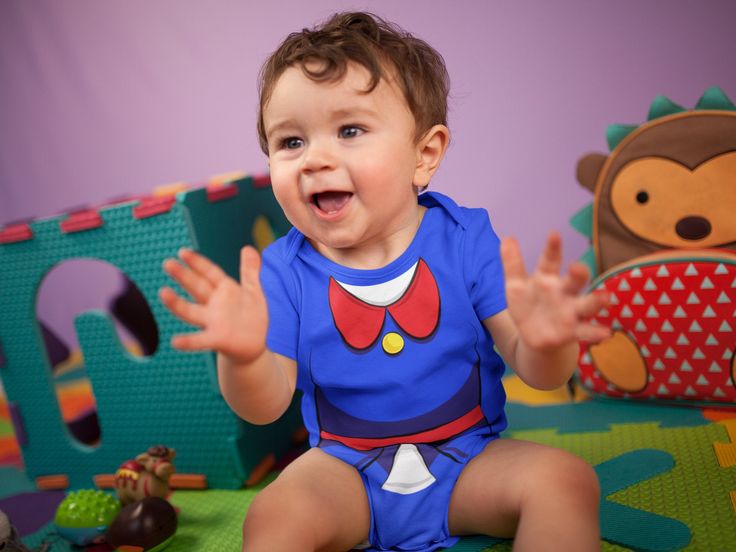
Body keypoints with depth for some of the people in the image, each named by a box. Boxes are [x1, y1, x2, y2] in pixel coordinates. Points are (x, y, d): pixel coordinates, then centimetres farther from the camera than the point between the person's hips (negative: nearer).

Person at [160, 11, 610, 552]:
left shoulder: (466, 238, -12)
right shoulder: (283, 269, -10)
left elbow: (536, 374, -13)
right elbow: (267, 406, -12)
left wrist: (543, 343, -39)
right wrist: (242, 357, -36)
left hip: (469, 459, 1)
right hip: (345, 470, 0)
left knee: (567, 479, -22)